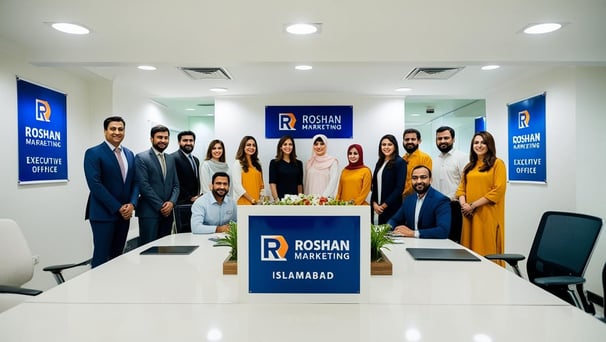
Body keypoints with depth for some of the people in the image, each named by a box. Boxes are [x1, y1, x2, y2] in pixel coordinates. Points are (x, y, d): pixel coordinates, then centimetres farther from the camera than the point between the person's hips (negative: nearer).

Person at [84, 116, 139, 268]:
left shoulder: (129, 154, 13)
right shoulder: (93, 153, -7)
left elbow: (135, 182, 12)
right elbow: (95, 185, -15)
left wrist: (132, 204, -6)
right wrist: (117, 207, -16)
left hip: (124, 213, 6)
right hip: (103, 214, -6)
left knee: (117, 257, 13)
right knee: (101, 258, -2)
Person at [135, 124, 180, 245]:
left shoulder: (170, 159, 15)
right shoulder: (141, 158, -4)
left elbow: (176, 184, 13)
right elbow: (143, 185, -11)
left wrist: (171, 202, -6)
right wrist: (161, 206, -12)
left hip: (167, 212, 6)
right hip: (149, 212, -6)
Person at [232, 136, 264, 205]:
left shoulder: (257, 164, 15)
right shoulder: (237, 163, -2)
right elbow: (237, 186, -9)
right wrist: (252, 200, -14)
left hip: (257, 203, 5)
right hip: (243, 202, -5)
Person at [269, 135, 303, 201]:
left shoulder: (298, 163, 9)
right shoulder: (274, 163, 0)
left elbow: (300, 184, 9)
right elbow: (272, 183, -5)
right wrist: (276, 199, -14)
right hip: (281, 199, -2)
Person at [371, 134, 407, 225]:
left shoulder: (400, 163, -6)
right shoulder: (380, 163, 13)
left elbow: (399, 188, -12)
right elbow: (374, 185, 13)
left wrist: (384, 205, -12)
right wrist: (374, 203, -2)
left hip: (391, 208, -6)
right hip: (376, 207, 6)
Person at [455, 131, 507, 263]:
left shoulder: (497, 163, -3)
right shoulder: (469, 166, 17)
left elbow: (498, 191, -12)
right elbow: (461, 188, 13)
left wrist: (473, 205, -14)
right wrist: (463, 204, -7)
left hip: (488, 215, -5)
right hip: (470, 215, 6)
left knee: (488, 252, -1)